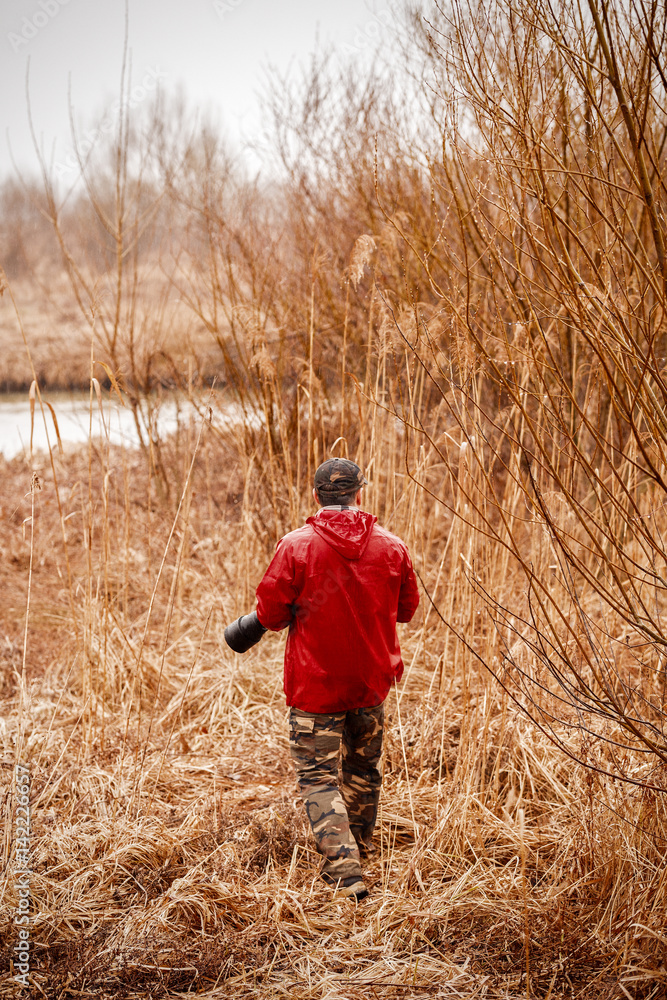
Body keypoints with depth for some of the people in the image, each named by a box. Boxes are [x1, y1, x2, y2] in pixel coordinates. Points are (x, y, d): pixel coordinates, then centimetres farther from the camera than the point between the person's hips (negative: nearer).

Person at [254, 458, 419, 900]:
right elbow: (407, 608, 8)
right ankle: (358, 851, 39)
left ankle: (346, 872, -13)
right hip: (372, 681, 4)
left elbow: (270, 614, -11)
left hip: (315, 684, -4)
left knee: (318, 774, 1)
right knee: (364, 768, 22)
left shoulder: (296, 546, -15)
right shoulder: (391, 547, -4)